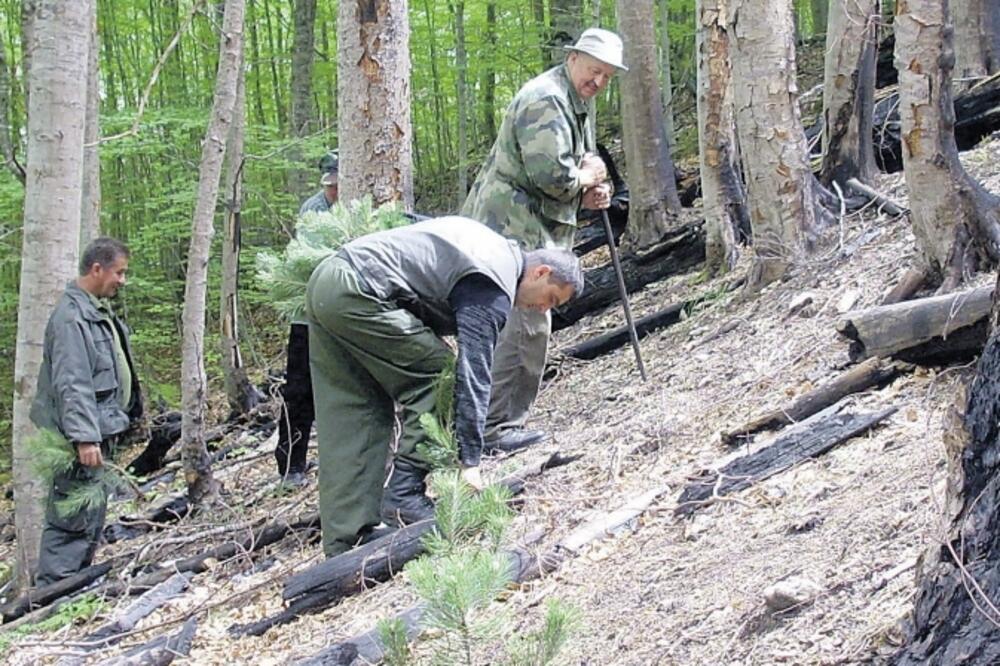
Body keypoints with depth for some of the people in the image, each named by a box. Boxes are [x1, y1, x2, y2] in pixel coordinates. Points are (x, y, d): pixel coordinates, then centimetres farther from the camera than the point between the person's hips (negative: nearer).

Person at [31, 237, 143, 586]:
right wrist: (84, 437, -28)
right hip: (82, 438, -11)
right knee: (73, 521, -9)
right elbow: (71, 384, -24)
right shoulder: (71, 317, -18)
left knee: (93, 519, 17)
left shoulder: (99, 312, 14)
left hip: (100, 432, 11)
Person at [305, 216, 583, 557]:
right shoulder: (493, 286, -8)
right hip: (359, 292, -10)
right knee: (437, 377, -2)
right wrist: (469, 462, -13)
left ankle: (346, 542, 6)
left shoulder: (496, 247, 21)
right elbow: (473, 374, -14)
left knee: (354, 422, 8)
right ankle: (403, 496, -7)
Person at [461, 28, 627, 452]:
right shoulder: (545, 100, -15)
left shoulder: (573, 106, 21)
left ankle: (501, 421, 23)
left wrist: (586, 195, 7)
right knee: (525, 325, -13)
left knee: (516, 324, 15)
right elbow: (550, 175, -25)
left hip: (523, 230, 11)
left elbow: (562, 183, 27)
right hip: (513, 229, -11)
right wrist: (588, 177, -7)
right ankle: (496, 428, -10)